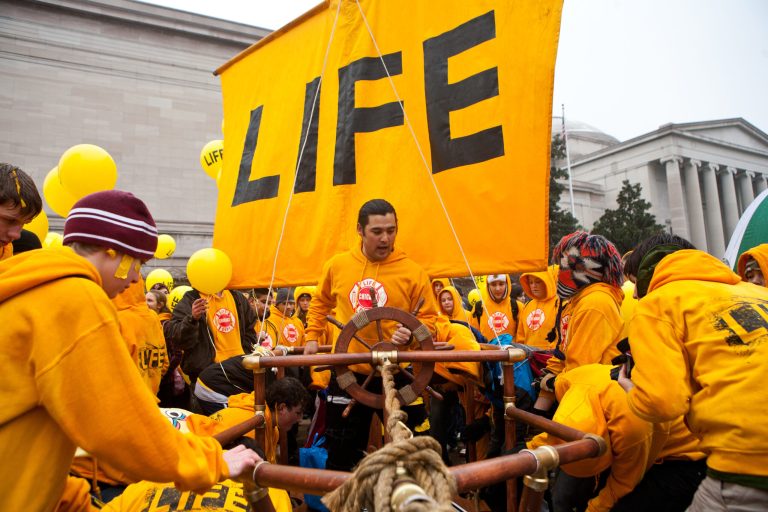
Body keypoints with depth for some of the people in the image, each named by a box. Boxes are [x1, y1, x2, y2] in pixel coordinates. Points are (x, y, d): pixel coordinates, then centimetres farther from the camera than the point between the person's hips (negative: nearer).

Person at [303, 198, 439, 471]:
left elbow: (428, 319, -3)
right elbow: (320, 303, 18)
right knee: (342, 453, 17)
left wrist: (411, 334, -22)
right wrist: (312, 337, 12)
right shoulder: (336, 266, -1)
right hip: (348, 372, 2)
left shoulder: (413, 272, -9)